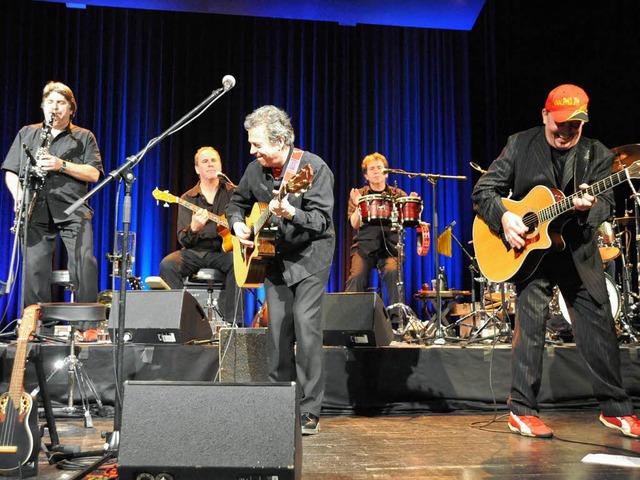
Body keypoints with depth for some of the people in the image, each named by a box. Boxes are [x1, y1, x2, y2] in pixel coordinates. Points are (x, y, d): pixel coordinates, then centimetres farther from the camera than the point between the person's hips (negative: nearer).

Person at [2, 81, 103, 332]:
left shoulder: (84, 137, 14)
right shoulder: (26, 133, 21)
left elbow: (94, 173, 2)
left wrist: (62, 165, -11)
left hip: (72, 210, -2)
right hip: (36, 211, 3)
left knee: (84, 261, -18)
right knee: (33, 266, -4)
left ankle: (87, 323, -12)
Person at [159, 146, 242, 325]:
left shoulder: (233, 193, 8)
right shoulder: (188, 199, 8)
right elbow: (183, 240, 0)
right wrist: (194, 228, -23)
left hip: (225, 249, -1)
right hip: (196, 251, 2)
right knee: (168, 264, -27)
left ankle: (232, 322, -29)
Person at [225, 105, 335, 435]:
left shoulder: (313, 167, -17)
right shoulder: (255, 170, 1)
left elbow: (322, 219, -22)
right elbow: (237, 203, 19)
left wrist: (291, 214, -39)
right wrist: (237, 223, -2)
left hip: (310, 256, -5)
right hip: (274, 257, 5)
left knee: (306, 326, -13)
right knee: (277, 330, 4)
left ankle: (309, 412, -5)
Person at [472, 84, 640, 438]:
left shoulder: (597, 154, 3)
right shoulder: (520, 145, -2)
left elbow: (606, 203, -6)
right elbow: (483, 190, -3)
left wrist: (589, 206, -30)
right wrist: (504, 217, -21)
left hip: (579, 253, 3)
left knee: (600, 328, 4)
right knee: (530, 325, -7)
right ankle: (522, 412, 4)